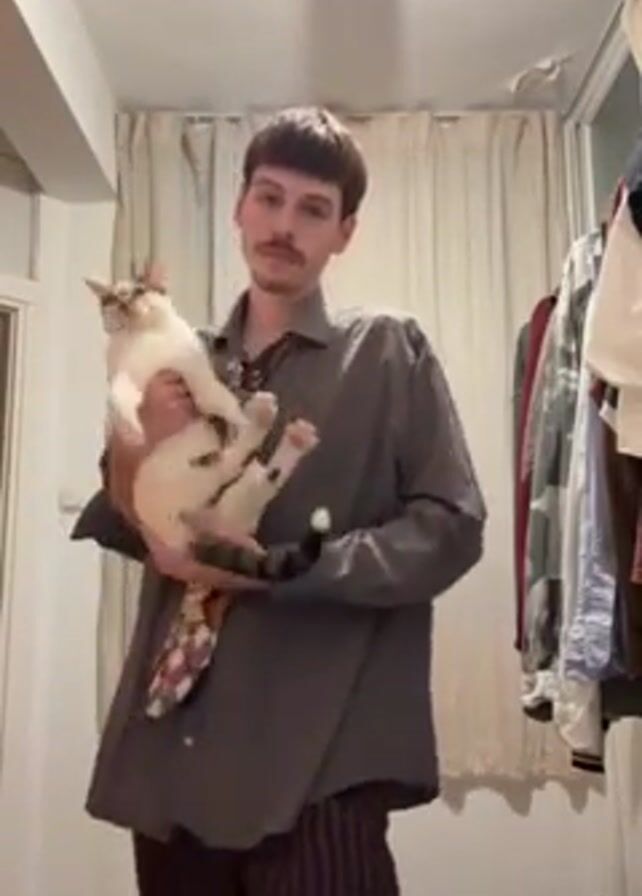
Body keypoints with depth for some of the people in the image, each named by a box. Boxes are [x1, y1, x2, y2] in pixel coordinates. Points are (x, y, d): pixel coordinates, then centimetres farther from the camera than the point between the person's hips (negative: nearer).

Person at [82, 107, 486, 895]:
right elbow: (125, 531, 11)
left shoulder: (389, 352, -2)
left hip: (316, 761, -4)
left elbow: (450, 528, -10)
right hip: (167, 749, 4)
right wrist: (139, 449, -11)